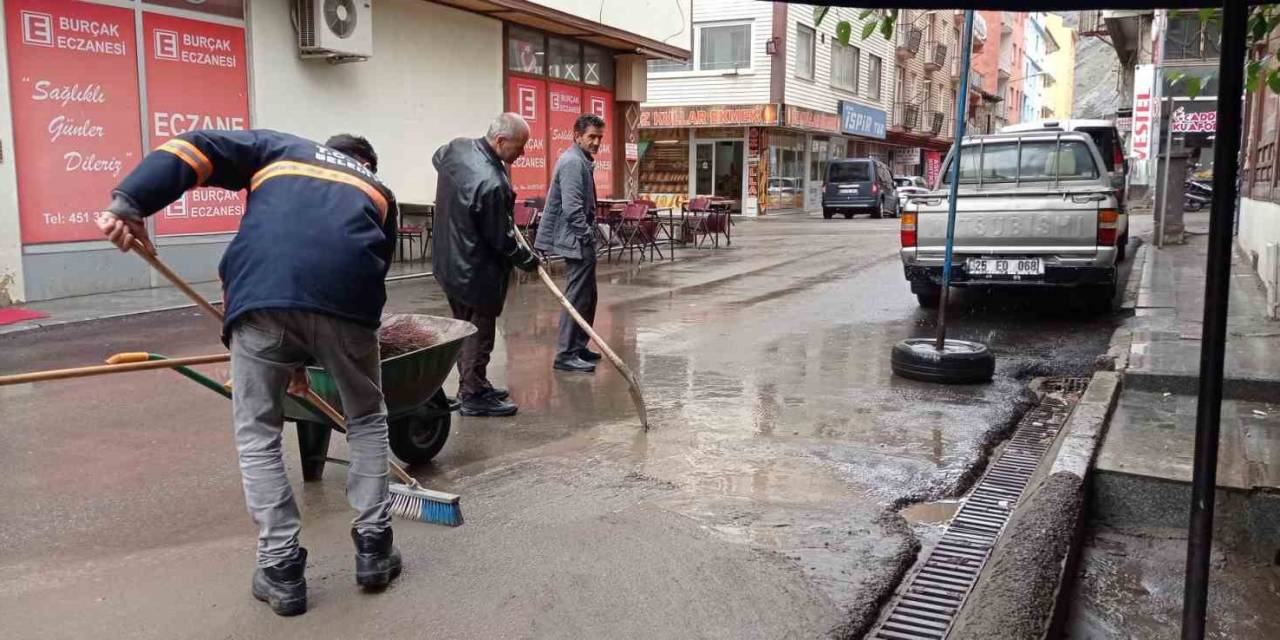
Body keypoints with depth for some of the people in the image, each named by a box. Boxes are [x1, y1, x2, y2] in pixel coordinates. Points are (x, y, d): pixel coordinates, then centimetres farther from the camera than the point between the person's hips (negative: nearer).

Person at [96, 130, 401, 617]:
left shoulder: (280, 149, 33)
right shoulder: (378, 191, 35)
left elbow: (195, 149, 15)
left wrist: (129, 203, 3)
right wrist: (308, 359, 38)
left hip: (262, 292, -1)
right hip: (345, 296, 1)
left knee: (257, 435, 17)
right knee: (367, 419, 25)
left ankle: (281, 569, 18)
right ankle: (374, 547, 26)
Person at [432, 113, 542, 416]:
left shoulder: (457, 147, -5)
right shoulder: (491, 184, -31)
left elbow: (437, 158, 23)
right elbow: (502, 240, -20)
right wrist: (530, 260, -3)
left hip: (448, 261, 9)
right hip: (475, 272, -9)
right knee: (480, 333, 6)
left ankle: (471, 385, 34)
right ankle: (474, 396, 16)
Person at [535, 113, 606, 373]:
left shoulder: (582, 161, 16)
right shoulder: (573, 163, -17)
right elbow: (572, 208, -24)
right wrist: (587, 235, -17)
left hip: (580, 239, 11)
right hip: (577, 240, -11)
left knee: (587, 295, 15)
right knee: (578, 296, -8)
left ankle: (578, 346, 24)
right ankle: (566, 354, -4)